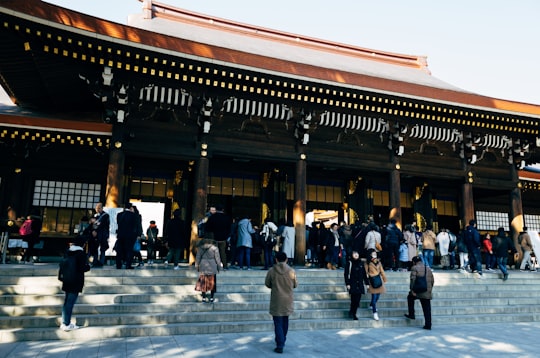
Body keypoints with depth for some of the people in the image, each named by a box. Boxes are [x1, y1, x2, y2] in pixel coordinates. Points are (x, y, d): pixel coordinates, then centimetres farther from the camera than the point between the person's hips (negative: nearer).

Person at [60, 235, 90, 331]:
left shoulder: (68, 251, 5)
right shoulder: (81, 253, -15)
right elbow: (83, 268, -17)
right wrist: (88, 266, 3)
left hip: (67, 280, 7)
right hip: (76, 282, -7)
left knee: (67, 302, 16)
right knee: (70, 302, -1)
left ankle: (64, 323, 25)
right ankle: (67, 324, 6)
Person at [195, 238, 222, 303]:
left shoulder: (200, 248, 0)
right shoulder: (215, 248, -6)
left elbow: (198, 258, 5)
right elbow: (217, 258, -3)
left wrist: (197, 266, 16)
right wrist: (219, 267, 7)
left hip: (203, 267, 2)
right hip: (212, 268, -1)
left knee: (203, 282, 10)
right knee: (212, 282, 9)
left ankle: (204, 298, 11)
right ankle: (211, 298, 12)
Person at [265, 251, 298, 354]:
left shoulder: (271, 271, -11)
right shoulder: (291, 271, -8)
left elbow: (267, 284, 0)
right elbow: (295, 285, 3)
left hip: (276, 301, -2)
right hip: (288, 300, 3)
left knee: (278, 323, 3)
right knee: (285, 321, 20)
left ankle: (280, 346, -2)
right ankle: (282, 341, 36)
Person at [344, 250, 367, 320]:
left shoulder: (361, 264, 12)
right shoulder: (349, 263, -2)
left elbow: (364, 274, 15)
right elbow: (346, 274, -4)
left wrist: (367, 283, 12)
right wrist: (347, 284, -11)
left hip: (360, 285, 4)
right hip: (352, 285, -4)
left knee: (357, 300, 3)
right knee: (354, 300, -11)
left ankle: (353, 313, 17)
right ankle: (352, 313, 5)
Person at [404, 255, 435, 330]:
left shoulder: (414, 268, -4)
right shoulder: (428, 269, 15)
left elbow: (413, 280, -14)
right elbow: (432, 281, 16)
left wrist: (412, 290, -12)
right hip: (427, 293, 5)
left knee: (410, 298, 24)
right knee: (427, 309, 8)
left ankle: (411, 315, 23)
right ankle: (428, 325, 9)